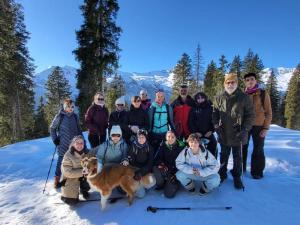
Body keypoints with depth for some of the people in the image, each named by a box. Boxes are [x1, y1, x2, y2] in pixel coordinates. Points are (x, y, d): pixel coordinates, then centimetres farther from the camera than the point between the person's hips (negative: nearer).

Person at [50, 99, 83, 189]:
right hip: (63, 144, -3)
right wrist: (55, 139, -5)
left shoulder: (75, 116, 5)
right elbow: (52, 128, 2)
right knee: (61, 161, 1)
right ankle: (57, 180, 18)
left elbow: (79, 129, 14)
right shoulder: (60, 116, -7)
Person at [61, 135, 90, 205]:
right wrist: (83, 171, -31)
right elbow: (67, 172, -26)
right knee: (72, 202, -1)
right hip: (70, 180, -3)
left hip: (82, 178, 4)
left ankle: (84, 190, 12)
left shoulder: (86, 153, -11)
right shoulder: (68, 155, -24)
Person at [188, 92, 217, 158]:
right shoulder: (193, 109, 6)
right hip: (197, 135, -1)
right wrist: (195, 132, -9)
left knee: (212, 149, -9)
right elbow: (190, 122, 2)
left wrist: (211, 131, -8)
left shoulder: (210, 108, 7)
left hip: (209, 134, 1)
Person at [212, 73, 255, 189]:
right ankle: (222, 174, 35)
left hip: (238, 135, -2)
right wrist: (216, 126, -9)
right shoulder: (219, 98, 1)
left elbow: (250, 115, -5)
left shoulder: (244, 97, -6)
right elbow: (215, 114, 5)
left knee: (237, 157, 15)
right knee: (224, 156, 18)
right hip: (224, 134, 2)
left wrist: (245, 130, -13)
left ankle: (237, 177, 32)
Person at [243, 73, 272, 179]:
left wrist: (266, 127, -9)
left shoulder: (263, 94, -3)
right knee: (242, 148, 12)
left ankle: (257, 171, 22)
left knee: (258, 149, 8)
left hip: (258, 126, -2)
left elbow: (268, 112, -3)